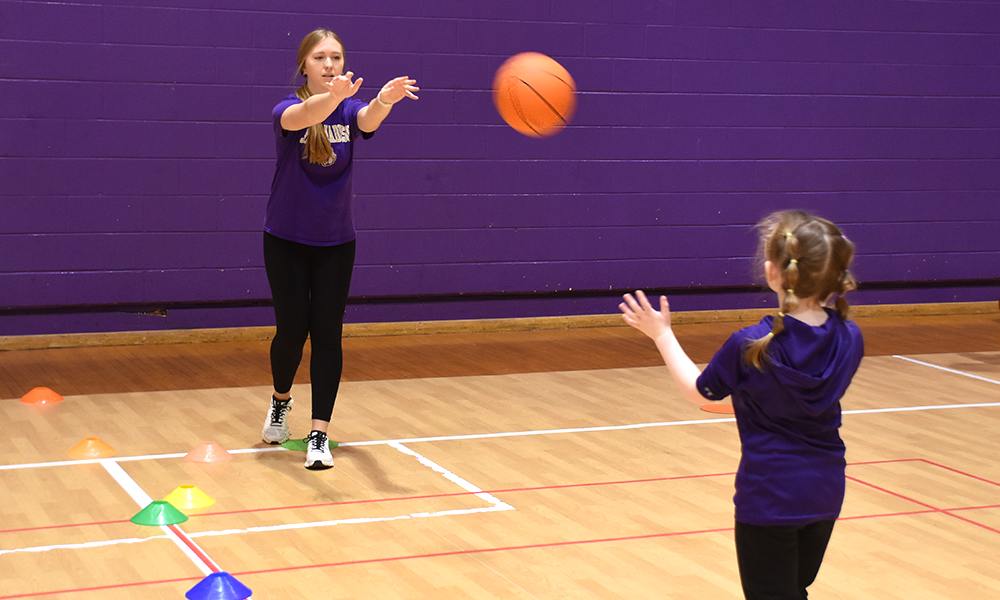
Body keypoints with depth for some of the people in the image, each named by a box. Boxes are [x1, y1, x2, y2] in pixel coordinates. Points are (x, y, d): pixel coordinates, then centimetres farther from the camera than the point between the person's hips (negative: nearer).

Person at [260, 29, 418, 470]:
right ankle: (280, 400, 32)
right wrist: (333, 96, -62)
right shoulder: (288, 109, -13)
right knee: (292, 330, 2)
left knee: (327, 334, -4)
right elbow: (300, 117, -39)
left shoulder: (349, 109, -6)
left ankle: (319, 434, -3)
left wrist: (384, 101, -56)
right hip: (287, 240, -2)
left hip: (336, 242, 2)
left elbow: (368, 120, -31)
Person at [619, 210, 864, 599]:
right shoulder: (849, 340, -9)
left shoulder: (751, 348, -22)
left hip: (769, 496, -5)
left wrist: (662, 335, 8)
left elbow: (698, 392, -4)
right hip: (825, 492, 5)